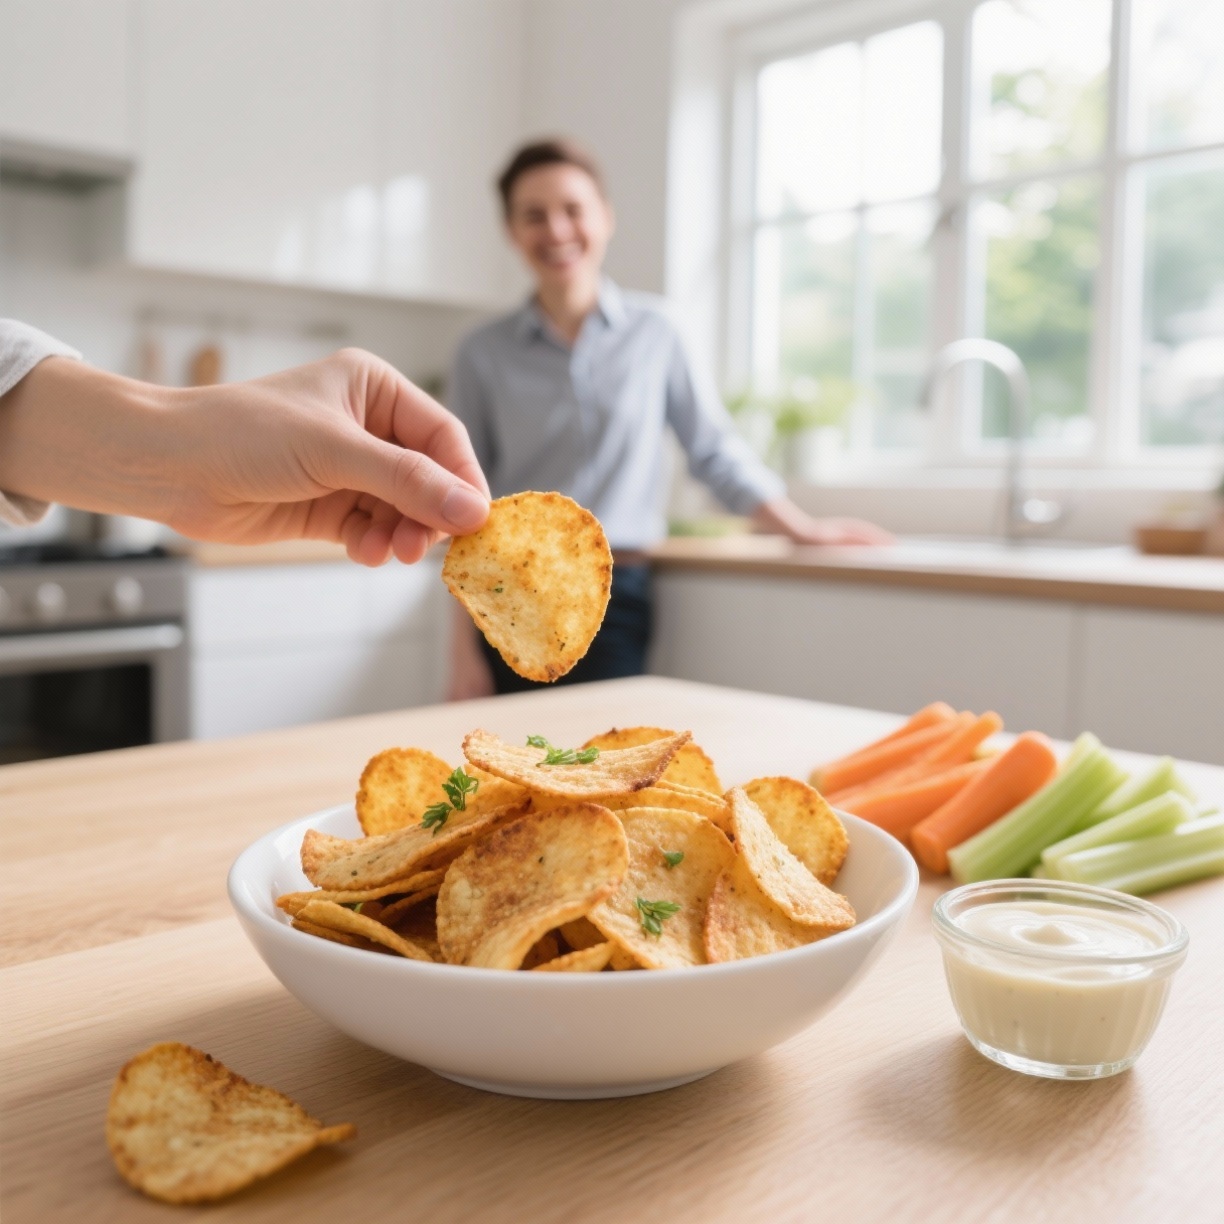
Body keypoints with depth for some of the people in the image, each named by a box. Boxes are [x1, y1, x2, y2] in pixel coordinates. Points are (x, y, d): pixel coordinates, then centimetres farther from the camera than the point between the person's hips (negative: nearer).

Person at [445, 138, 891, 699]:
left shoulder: (652, 332, 4)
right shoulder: (483, 355, 3)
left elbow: (714, 449, 10)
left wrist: (803, 528, 5)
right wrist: (464, 652, -1)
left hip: (616, 597, 0)